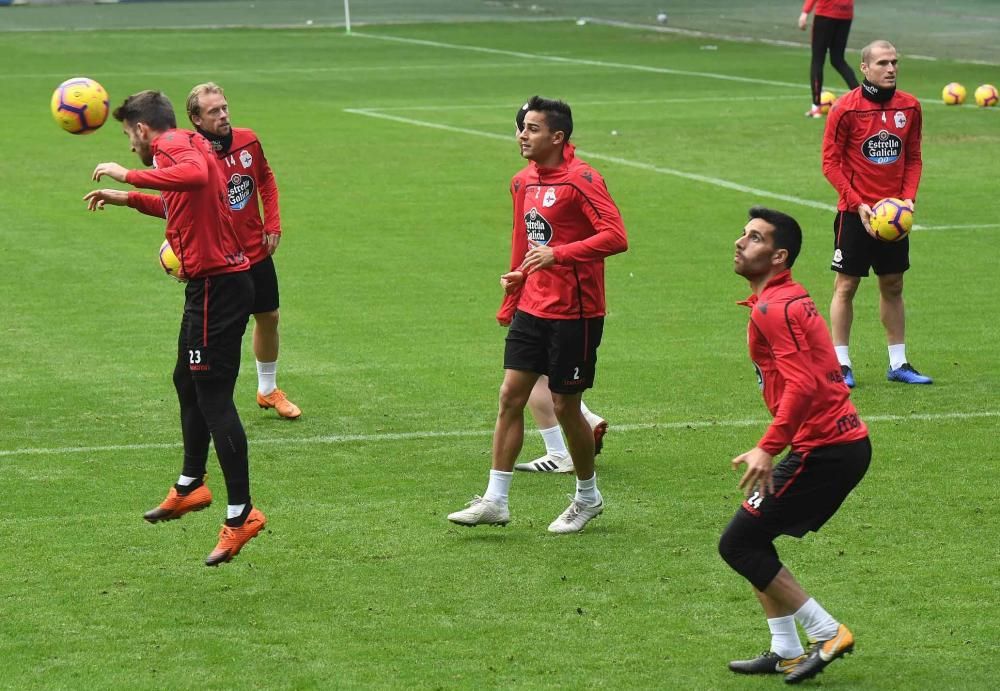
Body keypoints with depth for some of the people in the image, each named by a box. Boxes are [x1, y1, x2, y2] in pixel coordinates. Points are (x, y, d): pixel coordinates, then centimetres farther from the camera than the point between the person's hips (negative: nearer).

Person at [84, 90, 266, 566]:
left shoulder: (174, 145, -14)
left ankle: (241, 514, -8)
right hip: (214, 284, 11)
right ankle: (190, 486, 39)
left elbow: (195, 175, -39)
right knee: (187, 383, 24)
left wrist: (128, 175, -32)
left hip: (215, 287, -11)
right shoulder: (187, 147, 18)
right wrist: (126, 200, 39)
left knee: (213, 398, -9)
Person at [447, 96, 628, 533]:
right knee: (511, 395, 1)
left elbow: (616, 237, -24)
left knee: (565, 405, 2)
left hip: (574, 314, -7)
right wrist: (516, 278, 23)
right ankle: (495, 501, 5)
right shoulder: (523, 182, 10)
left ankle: (588, 497, 22)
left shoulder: (581, 180, -15)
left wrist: (557, 254, -31)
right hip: (532, 309, 7)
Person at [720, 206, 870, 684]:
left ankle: (828, 634, -1)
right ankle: (785, 652, 18)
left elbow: (802, 385, -25)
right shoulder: (789, 298, 17)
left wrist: (768, 449, -28)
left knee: (739, 544, -4)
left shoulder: (773, 308, -15)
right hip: (844, 442, 10)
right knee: (753, 538, 16)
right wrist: (775, 448, 24)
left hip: (824, 449, -10)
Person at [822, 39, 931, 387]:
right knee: (846, 285, -1)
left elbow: (913, 158, 11)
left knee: (892, 286, 11)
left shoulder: (910, 107, 3)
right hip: (855, 212, -4)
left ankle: (898, 363, 18)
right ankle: (841, 364, 5)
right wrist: (859, 204, -15)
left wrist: (908, 198, -4)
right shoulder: (846, 108, -10)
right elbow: (831, 163, -8)